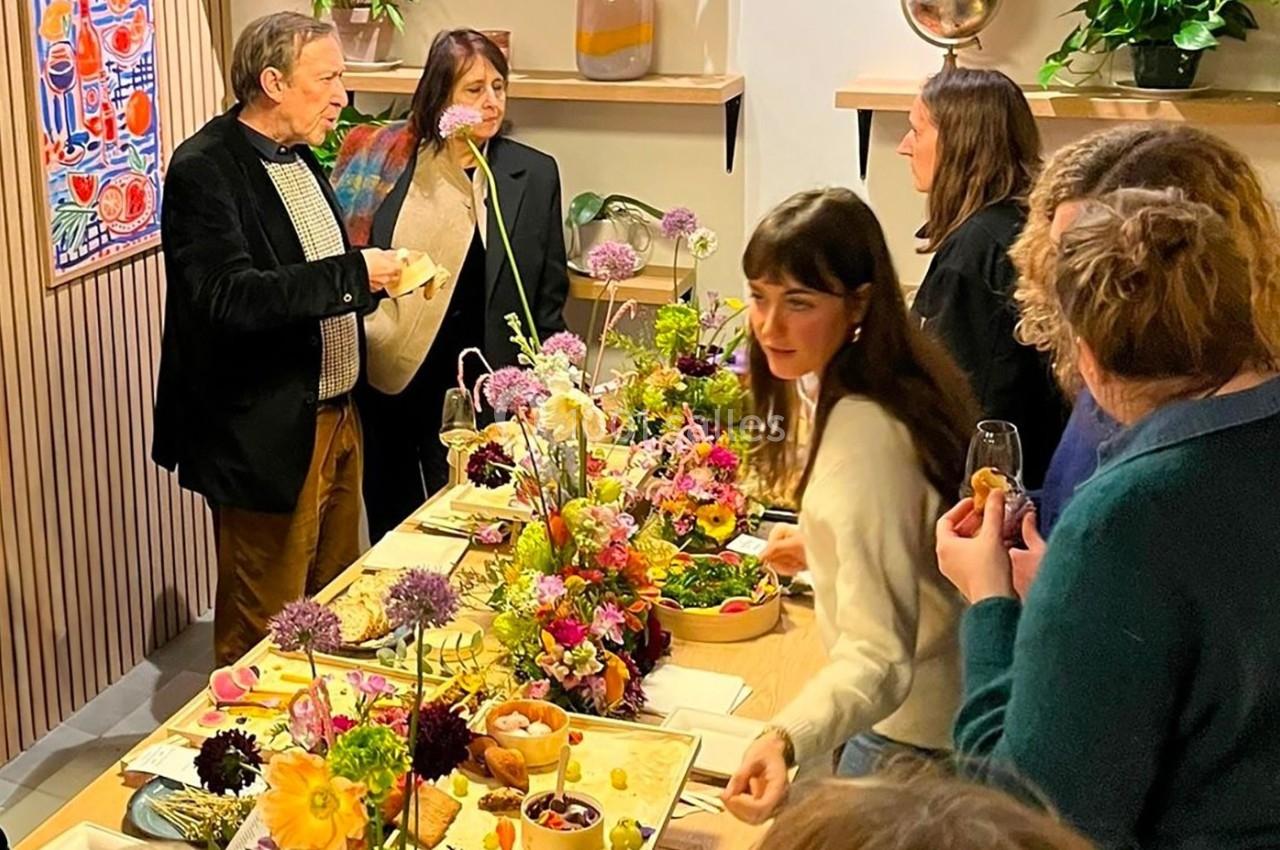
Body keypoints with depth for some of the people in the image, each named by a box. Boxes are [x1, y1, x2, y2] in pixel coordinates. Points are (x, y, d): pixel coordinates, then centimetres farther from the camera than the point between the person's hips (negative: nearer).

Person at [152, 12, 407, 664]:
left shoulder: (296, 156, 11)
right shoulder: (204, 169, -16)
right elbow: (228, 298, -28)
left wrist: (378, 278, 3)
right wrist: (351, 274, -26)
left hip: (335, 417, 9)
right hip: (266, 435, -9)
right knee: (264, 629, 4)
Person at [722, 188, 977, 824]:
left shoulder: (864, 437, -32)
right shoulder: (907, 380, -5)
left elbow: (879, 657, -39)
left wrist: (785, 740, -55)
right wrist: (830, 545, 22)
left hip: (911, 733, -9)